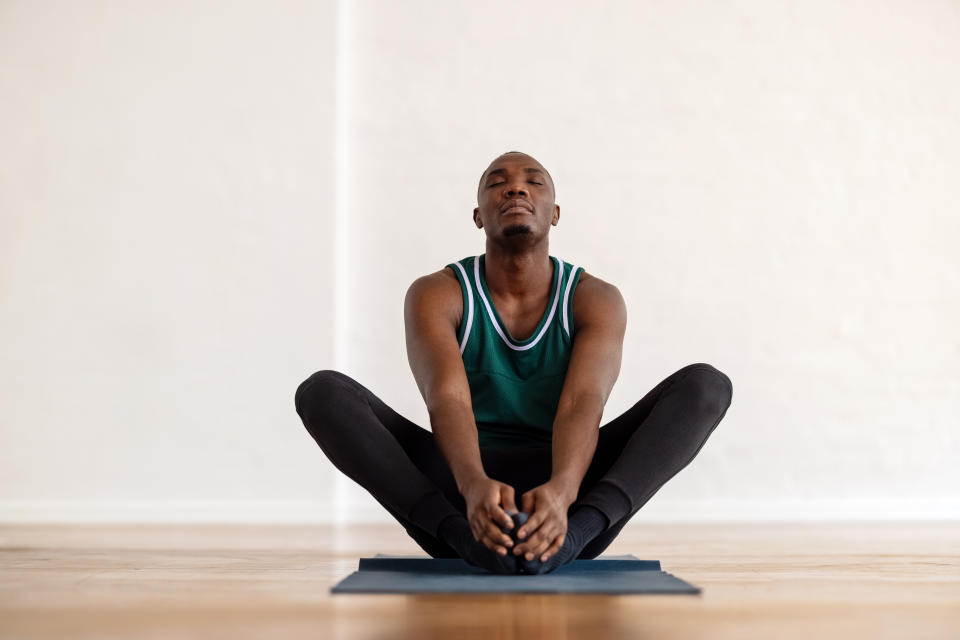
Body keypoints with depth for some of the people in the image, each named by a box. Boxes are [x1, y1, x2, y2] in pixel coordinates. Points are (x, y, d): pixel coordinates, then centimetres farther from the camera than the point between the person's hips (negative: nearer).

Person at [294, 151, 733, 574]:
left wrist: (560, 492, -47)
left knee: (705, 384, -21)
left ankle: (577, 528, -38)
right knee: (323, 391, -23)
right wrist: (474, 485, -49)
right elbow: (447, 399, -26)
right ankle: (462, 531, -39)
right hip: (464, 488, 0)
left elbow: (583, 405, -25)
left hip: (565, 485, 1)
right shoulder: (434, 296, -7)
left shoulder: (597, 300, -6)